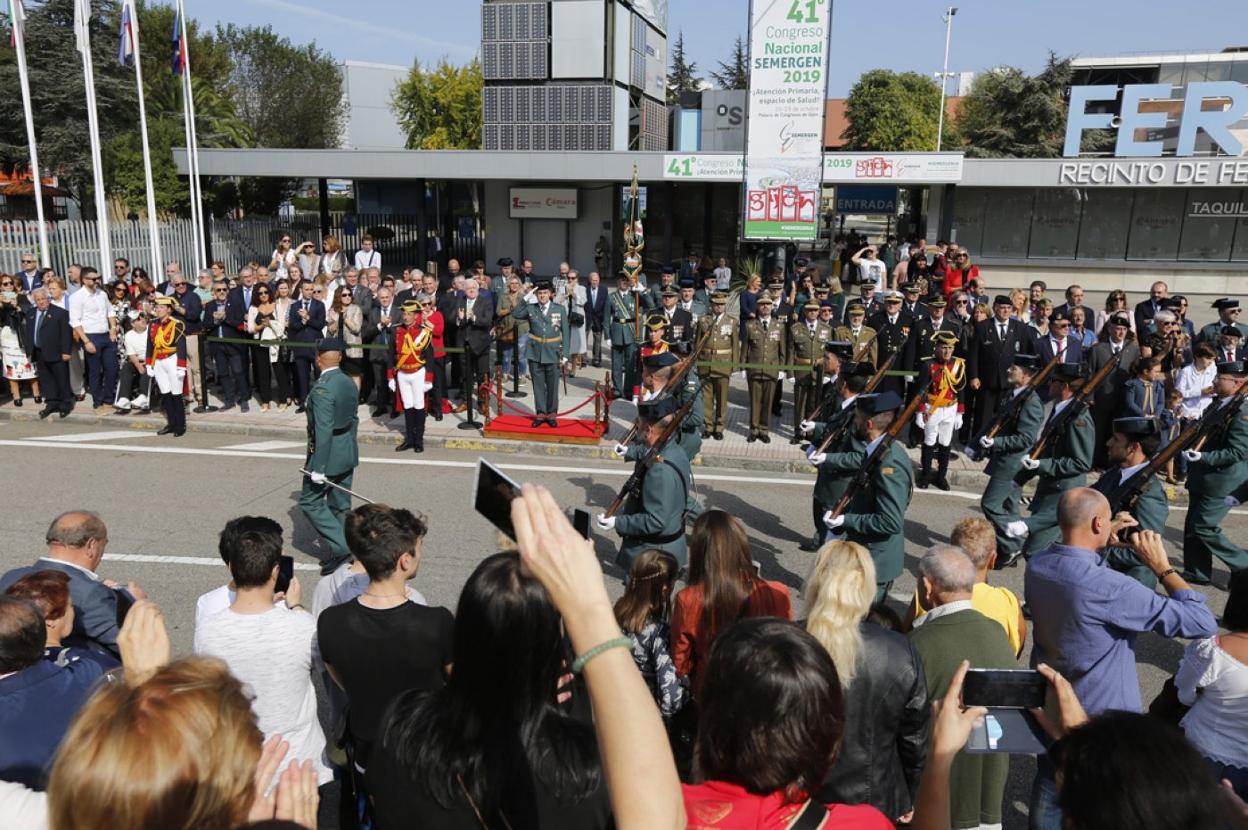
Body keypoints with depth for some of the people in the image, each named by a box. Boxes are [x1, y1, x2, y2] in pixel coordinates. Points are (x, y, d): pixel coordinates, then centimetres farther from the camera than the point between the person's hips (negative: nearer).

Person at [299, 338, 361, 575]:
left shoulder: (322, 389, -22)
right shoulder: (349, 383, 4)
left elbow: (323, 430, -25)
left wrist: (318, 468, -22)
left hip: (329, 455, -8)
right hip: (347, 454, 8)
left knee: (310, 501, 6)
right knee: (340, 505, 16)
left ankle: (340, 546, -2)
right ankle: (341, 553, 24)